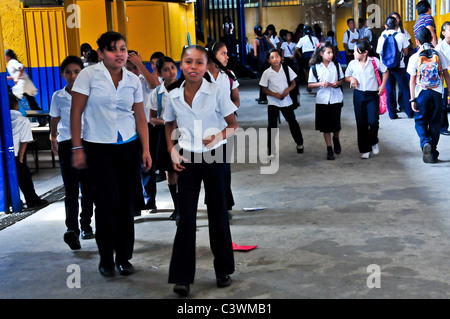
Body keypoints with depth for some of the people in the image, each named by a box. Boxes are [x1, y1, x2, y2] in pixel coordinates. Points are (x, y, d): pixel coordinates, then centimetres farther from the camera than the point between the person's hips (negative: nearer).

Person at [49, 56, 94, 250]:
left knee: (88, 188, 6)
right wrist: (53, 139, 8)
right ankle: (72, 229, -17)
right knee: (71, 189, -11)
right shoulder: (58, 97, 6)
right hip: (67, 144, 0)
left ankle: (85, 225, 23)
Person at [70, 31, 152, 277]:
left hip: (129, 147, 3)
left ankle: (124, 257, 18)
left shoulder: (133, 80, 6)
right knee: (108, 204, -6)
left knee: (127, 204, 4)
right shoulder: (89, 75, -4)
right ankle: (106, 259, 12)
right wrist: (77, 148, -7)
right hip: (98, 148, -3)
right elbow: (76, 112, -4)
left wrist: (146, 149, 2)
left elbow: (140, 117, 10)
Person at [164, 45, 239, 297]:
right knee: (186, 217, 0)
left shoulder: (217, 92, -9)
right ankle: (183, 276, 7)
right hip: (187, 160, 2)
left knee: (218, 214, 7)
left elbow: (234, 126, -2)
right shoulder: (174, 96, -1)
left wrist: (219, 136, -21)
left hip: (213, 158, -1)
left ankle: (224, 270, 24)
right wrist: (172, 151, 1)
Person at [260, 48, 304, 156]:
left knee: (293, 122, 14)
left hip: (286, 101, 1)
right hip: (273, 103, -1)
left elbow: (293, 83, 3)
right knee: (272, 126, -2)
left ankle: (299, 143, 37)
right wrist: (275, 94, -17)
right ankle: (271, 152, 6)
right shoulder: (267, 73, -8)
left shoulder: (287, 69, -4)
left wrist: (288, 89, -17)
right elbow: (265, 89, -2)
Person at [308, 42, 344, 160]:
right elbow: (310, 84, 0)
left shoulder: (336, 65, 3)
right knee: (325, 125, 3)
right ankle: (329, 149, 12)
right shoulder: (315, 67, -3)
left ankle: (336, 139, 35)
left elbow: (342, 79, 12)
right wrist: (321, 84, -16)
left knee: (336, 124, 3)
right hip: (322, 100, -1)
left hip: (336, 98, 1)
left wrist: (338, 83, -10)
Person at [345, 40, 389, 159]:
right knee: (361, 123, 3)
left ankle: (374, 142, 18)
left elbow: (385, 71, 9)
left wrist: (382, 86, 0)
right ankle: (365, 149, 13)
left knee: (373, 121, -12)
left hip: (372, 95, -2)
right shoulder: (352, 63, 2)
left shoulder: (374, 61, -4)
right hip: (359, 95, 2)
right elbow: (346, 76, 14)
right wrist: (352, 79, -8)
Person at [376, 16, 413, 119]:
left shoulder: (382, 37, -2)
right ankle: (410, 112, 11)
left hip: (386, 67, 2)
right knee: (404, 89, 8)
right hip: (399, 67, -2)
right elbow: (405, 52, 1)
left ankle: (392, 113, 8)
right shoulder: (401, 35, -8)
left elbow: (380, 53, 6)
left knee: (389, 90, 8)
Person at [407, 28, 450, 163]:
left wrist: (412, 99, -2)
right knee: (435, 123, 11)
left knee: (420, 121, 12)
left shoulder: (414, 58, -4)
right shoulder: (438, 54, 1)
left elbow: (412, 80, -5)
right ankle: (433, 153, 14)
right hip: (437, 92, 2)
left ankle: (425, 142, -17)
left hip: (422, 93, -1)